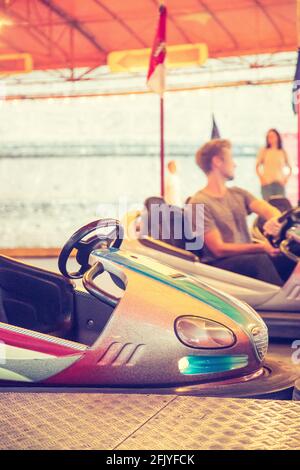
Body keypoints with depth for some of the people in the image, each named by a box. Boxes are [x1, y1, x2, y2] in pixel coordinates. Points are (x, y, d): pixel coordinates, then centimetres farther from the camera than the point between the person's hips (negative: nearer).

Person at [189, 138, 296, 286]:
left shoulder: (239, 194, 17)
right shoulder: (199, 203, -5)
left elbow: (270, 210, 1)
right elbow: (219, 249, -11)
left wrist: (275, 221, -25)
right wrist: (261, 247, -20)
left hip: (248, 258, 6)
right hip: (219, 265, -6)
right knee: (260, 259, -36)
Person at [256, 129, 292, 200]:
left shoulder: (283, 152, 8)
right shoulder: (263, 151, 4)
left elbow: (289, 168, 16)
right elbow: (257, 166, 7)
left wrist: (286, 179, 4)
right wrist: (261, 178, -4)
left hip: (280, 183, 2)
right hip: (267, 183, -2)